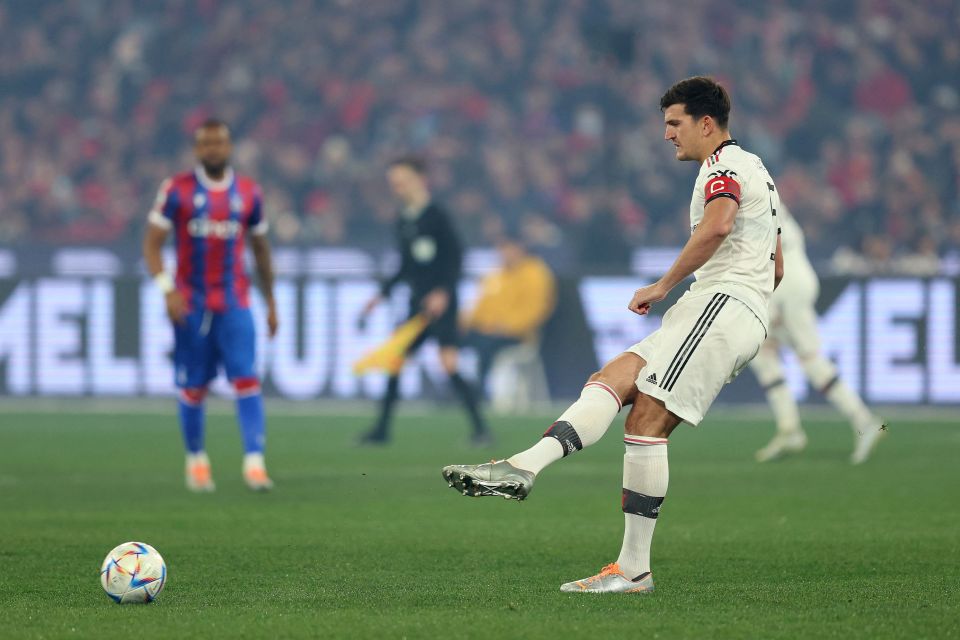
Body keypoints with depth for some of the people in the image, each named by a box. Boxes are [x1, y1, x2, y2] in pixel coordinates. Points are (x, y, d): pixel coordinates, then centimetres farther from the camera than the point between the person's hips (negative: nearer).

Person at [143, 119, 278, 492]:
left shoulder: (248, 193, 7)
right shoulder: (177, 190, -3)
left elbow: (261, 249, 17)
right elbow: (152, 244, -4)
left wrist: (271, 303, 18)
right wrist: (167, 289, -18)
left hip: (234, 303, 1)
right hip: (191, 303, -1)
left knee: (246, 378, -12)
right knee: (193, 387, 4)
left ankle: (254, 462, -18)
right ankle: (196, 459, 21)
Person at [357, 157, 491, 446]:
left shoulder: (436, 216, -10)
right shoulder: (403, 220, 12)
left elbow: (456, 258, -13)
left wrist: (443, 292, -23)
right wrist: (383, 293, 22)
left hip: (440, 303, -8)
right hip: (417, 303, 8)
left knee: (449, 364, -16)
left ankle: (480, 428, -11)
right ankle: (381, 429, 17)